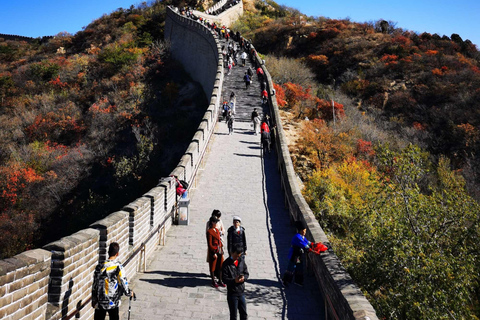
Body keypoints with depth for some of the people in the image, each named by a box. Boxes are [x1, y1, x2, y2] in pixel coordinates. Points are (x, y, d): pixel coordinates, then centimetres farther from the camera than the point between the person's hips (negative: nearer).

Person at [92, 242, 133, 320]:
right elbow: (123, 283, -10)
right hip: (114, 303, -1)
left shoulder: (99, 267, -10)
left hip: (100, 303, 1)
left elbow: (94, 286, -2)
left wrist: (93, 302, 10)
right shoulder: (118, 266, -15)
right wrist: (129, 293, 10)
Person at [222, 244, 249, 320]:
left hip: (241, 292, 5)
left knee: (244, 314, 15)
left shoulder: (241, 261, 3)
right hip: (232, 293, -5)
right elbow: (224, 279, -13)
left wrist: (244, 278, -14)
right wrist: (234, 280, -29)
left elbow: (246, 273, 9)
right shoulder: (226, 264, -12)